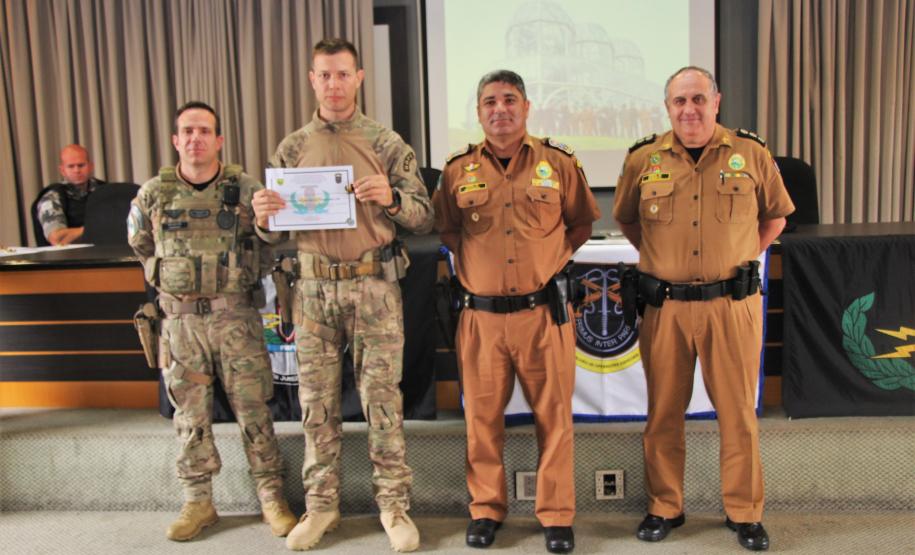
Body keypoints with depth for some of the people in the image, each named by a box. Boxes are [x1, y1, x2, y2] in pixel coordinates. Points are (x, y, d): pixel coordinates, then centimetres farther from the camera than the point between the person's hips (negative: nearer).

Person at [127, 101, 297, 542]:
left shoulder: (246, 189, -2)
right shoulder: (154, 194, 2)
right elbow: (140, 242, 20)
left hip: (236, 315, -2)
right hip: (180, 318, 2)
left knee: (253, 408, 2)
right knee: (190, 413, 9)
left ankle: (272, 497, 14)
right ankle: (197, 501, 21)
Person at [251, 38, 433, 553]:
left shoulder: (388, 143, 2)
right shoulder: (293, 148, 10)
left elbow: (424, 218, 1)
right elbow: (276, 232, 13)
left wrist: (391, 200, -18)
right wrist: (264, 217, -10)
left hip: (375, 286, -2)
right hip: (314, 288, 3)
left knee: (383, 399, 2)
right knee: (317, 402, 8)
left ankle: (395, 505, 15)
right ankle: (321, 505, 22)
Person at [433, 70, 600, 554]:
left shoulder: (559, 163, 3)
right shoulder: (458, 169, 5)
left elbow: (582, 224, 12)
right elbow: (446, 229, 16)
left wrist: (552, 256, 1)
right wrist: (475, 260, 3)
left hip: (543, 312, -1)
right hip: (481, 314, 1)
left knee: (554, 415, 6)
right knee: (482, 415, 9)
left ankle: (556, 514, 21)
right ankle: (486, 509, 26)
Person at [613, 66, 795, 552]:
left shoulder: (751, 154, 2)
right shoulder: (643, 159, 3)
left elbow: (775, 215, 14)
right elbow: (626, 218, 17)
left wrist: (743, 258, 5)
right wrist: (660, 257, 7)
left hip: (732, 303, 0)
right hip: (664, 306, 1)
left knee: (738, 411, 7)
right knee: (664, 411, 10)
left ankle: (745, 512, 24)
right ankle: (664, 507, 25)